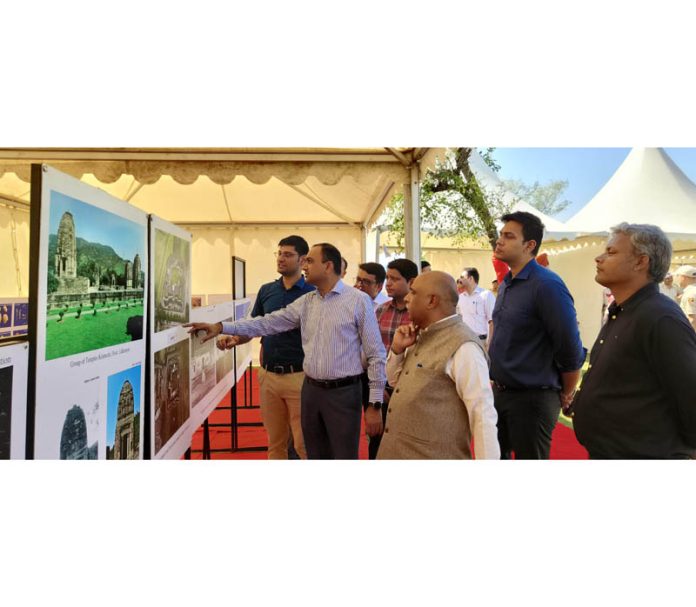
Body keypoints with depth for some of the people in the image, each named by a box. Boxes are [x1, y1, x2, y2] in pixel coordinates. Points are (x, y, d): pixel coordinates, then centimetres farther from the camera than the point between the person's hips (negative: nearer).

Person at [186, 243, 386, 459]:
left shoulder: (359, 301, -9)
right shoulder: (305, 302, 8)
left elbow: (376, 354, -9)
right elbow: (268, 323, 7)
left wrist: (375, 404, -11)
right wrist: (221, 327, -1)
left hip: (343, 393, -5)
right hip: (311, 390, 6)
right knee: (315, 455, 18)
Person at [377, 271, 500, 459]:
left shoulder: (462, 347, -19)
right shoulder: (422, 337, 6)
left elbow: (483, 416, -21)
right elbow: (395, 382, 16)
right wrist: (397, 349, -1)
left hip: (432, 456, -8)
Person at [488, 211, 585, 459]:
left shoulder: (546, 284, -18)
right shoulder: (505, 284, 7)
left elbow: (571, 349, -17)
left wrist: (565, 395, -5)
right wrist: (498, 383, 17)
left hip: (532, 399, -7)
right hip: (499, 393, 8)